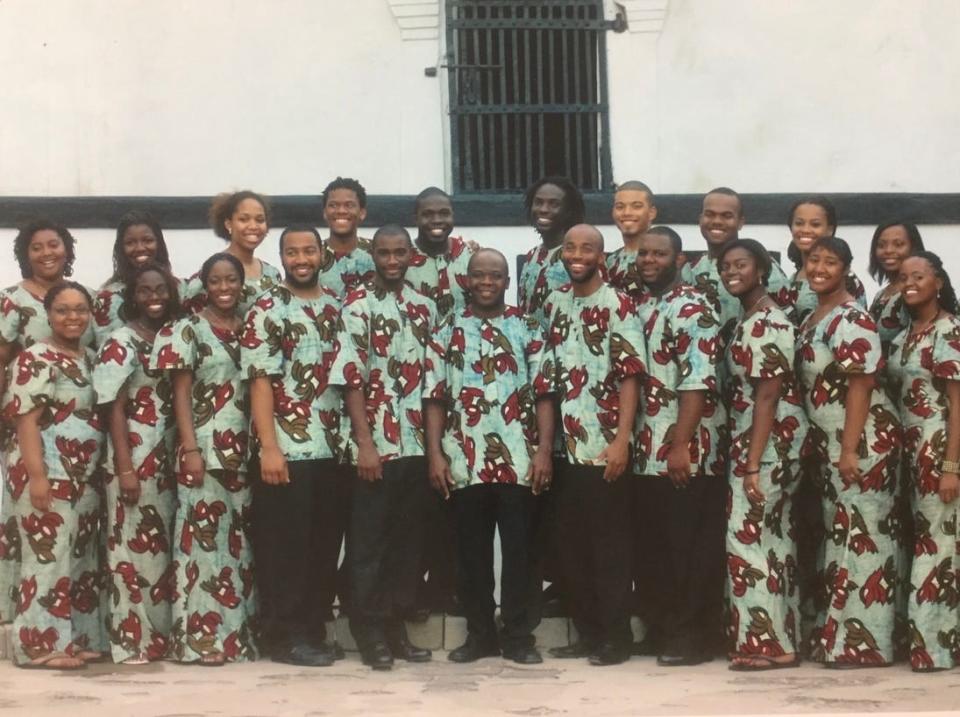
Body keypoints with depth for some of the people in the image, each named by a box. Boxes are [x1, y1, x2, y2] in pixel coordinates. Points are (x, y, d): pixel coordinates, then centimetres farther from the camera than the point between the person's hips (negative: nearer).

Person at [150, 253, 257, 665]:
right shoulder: (188, 330, 0)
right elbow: (180, 393, -5)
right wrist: (190, 449, -13)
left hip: (245, 452, 5)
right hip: (204, 450, -5)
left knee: (241, 540, 7)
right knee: (204, 536, -6)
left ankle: (240, 634, 13)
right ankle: (200, 637, -3)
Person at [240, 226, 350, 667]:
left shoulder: (338, 308, 13)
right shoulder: (267, 309, -3)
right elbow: (260, 380, -9)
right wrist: (269, 447, -16)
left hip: (334, 448, 5)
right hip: (287, 449, -5)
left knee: (325, 546, 9)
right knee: (285, 548, -1)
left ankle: (313, 630, 18)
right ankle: (285, 636, 6)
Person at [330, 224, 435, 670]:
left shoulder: (424, 308, 11)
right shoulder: (358, 306, -6)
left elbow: (433, 378, 14)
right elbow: (351, 379, -11)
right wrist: (365, 443, -16)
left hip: (417, 444, 6)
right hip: (376, 445, -5)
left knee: (409, 541, 9)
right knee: (369, 541, 1)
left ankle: (397, 626, 17)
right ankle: (370, 632, 7)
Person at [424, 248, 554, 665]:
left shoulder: (528, 330, 5)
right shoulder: (448, 331, 7)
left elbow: (543, 393, 2)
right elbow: (435, 397, 5)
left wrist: (544, 450, -7)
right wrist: (435, 454, -3)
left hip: (519, 461, -1)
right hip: (465, 462, 1)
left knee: (519, 550, 2)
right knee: (471, 552, 7)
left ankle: (519, 636, 10)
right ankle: (480, 634, 17)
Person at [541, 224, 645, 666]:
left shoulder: (617, 305, -7)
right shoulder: (554, 305, 10)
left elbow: (630, 376, -12)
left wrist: (622, 439, -19)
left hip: (606, 447, -6)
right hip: (566, 447, 6)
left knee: (609, 544, 0)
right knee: (573, 544, 9)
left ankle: (616, 638, 7)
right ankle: (587, 634, 18)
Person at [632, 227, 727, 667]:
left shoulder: (693, 309, -10)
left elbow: (697, 383, -18)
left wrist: (680, 446, -22)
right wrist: (630, 442, 13)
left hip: (688, 453, -8)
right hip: (648, 452, 8)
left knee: (690, 548, -2)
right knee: (651, 547, 12)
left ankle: (693, 638, 5)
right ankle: (659, 631, 22)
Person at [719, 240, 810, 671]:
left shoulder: (767, 324, -15)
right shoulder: (748, 320, 14)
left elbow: (768, 396, -20)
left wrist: (753, 464, -22)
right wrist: (747, 457, 12)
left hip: (769, 441, -10)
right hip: (754, 439, 10)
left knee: (750, 534, -7)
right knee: (771, 535, 11)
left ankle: (769, 642, -2)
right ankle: (779, 637, 16)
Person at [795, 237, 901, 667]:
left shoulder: (851, 320, -14)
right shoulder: (811, 320, 13)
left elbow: (861, 384, -19)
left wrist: (850, 450, -22)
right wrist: (814, 442, 14)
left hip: (863, 440, -9)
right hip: (830, 441, 9)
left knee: (861, 534, -6)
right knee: (839, 534, 12)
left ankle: (862, 643, -2)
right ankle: (838, 636, 19)